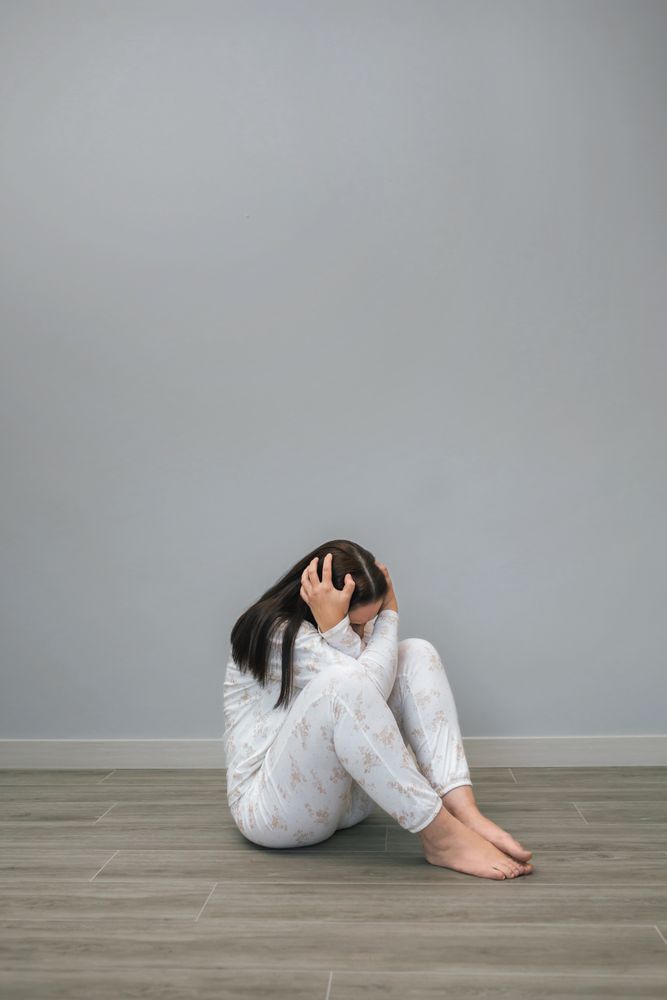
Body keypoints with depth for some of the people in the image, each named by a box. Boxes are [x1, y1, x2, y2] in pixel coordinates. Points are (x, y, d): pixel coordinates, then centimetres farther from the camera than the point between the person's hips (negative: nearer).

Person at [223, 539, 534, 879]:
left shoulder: (357, 626, 5)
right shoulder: (278, 633, -19)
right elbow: (365, 685, -29)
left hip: (347, 793, 8)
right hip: (271, 806, -8)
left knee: (416, 655, -7)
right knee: (341, 684, -36)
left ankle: (463, 812, -22)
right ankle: (442, 837, -28)